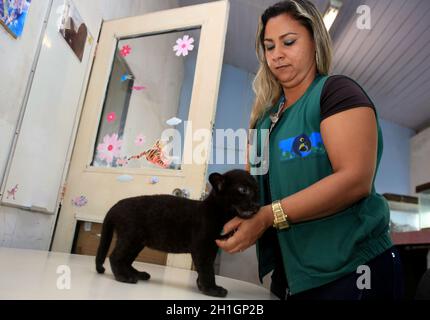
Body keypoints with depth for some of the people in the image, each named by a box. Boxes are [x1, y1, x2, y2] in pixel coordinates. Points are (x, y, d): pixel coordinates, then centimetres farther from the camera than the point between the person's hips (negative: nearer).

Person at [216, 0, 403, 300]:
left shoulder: (337, 91, -8)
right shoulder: (266, 115, 11)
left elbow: (356, 179, -21)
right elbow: (253, 180, 11)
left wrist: (268, 216, -26)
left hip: (350, 270, -6)